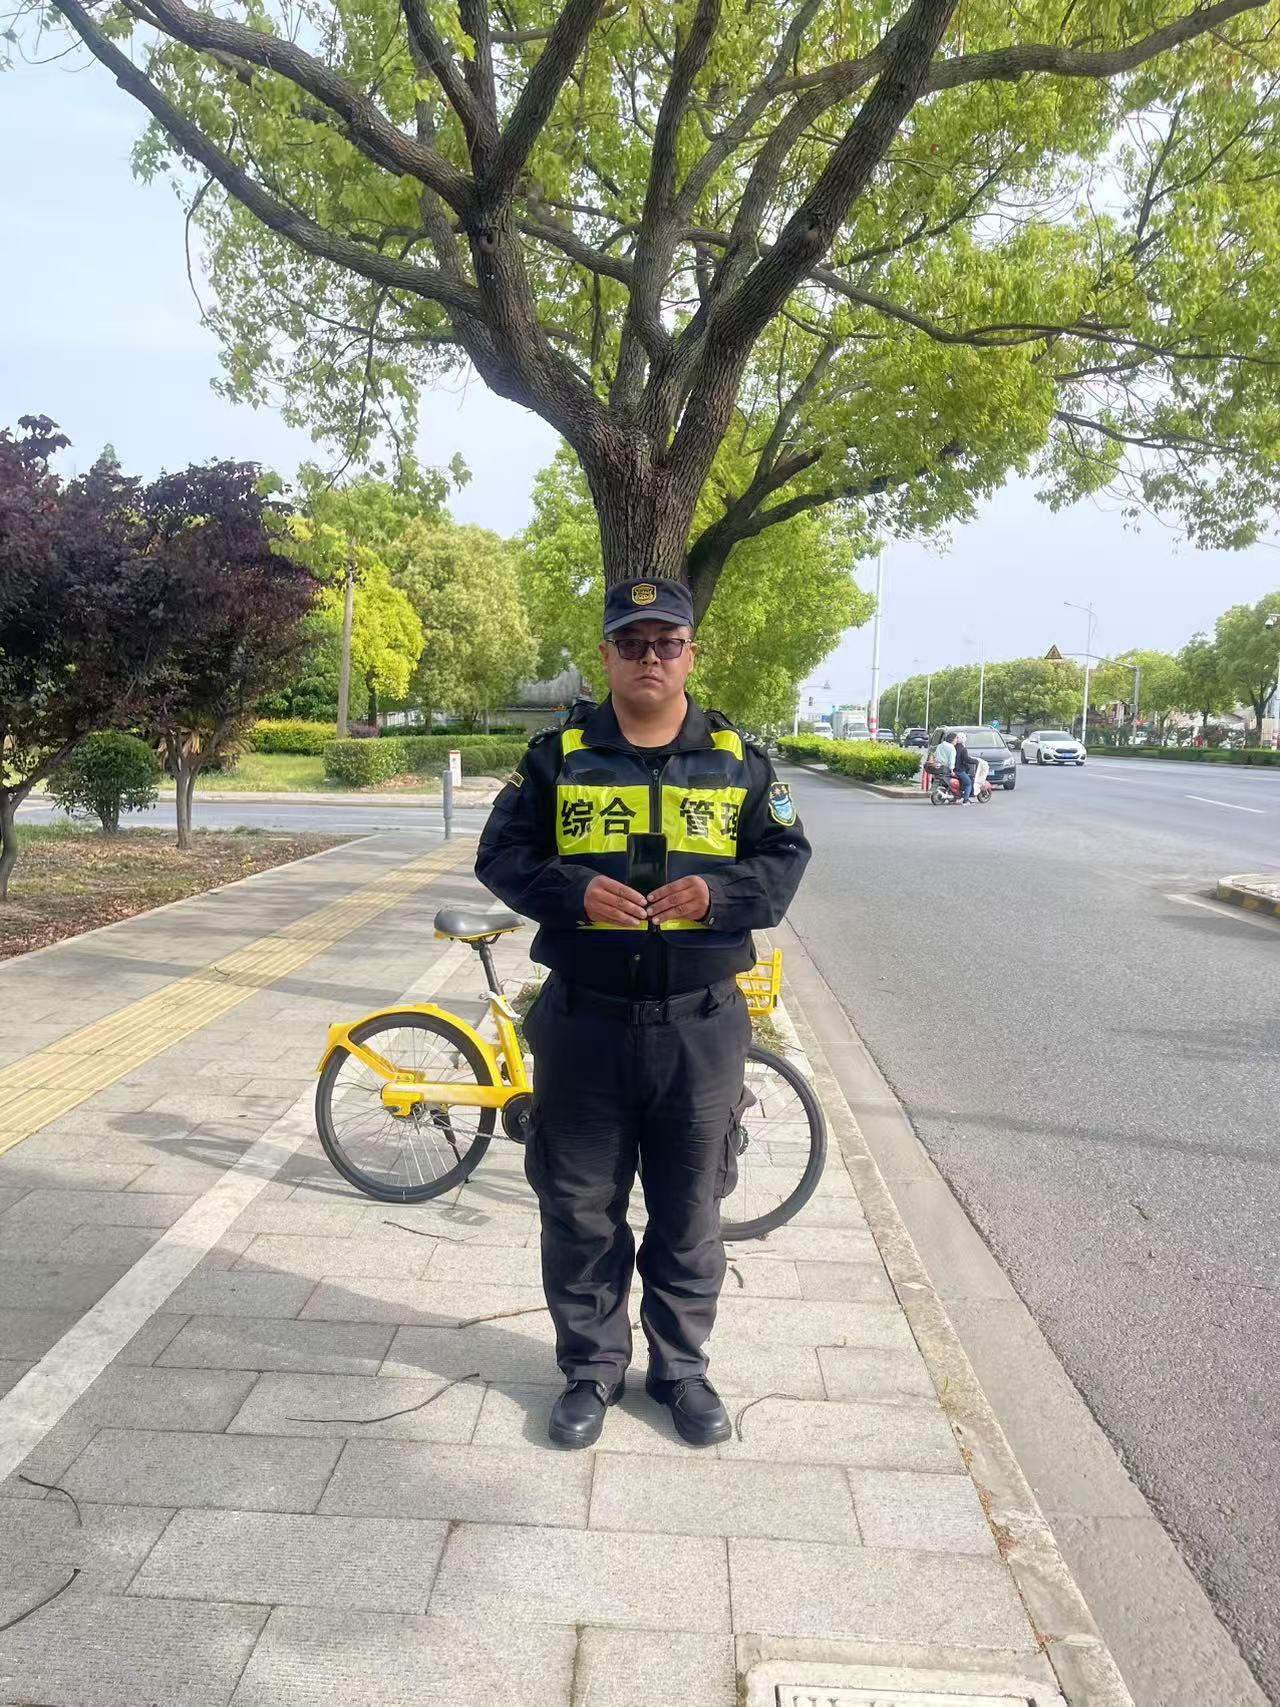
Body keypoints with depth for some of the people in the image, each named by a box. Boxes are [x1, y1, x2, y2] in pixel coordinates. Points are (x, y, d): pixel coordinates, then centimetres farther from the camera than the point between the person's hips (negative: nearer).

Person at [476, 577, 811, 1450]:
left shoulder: (738, 758, 5)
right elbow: (502, 854, 1)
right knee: (580, 1211, 11)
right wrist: (575, 891, -18)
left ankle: (683, 1368, 34)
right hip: (583, 1023, 0)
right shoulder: (559, 754, 2)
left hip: (701, 1026, 1)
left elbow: (787, 859, 4)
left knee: (690, 1212, 13)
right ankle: (591, 1369, 31)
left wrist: (717, 892, -16)